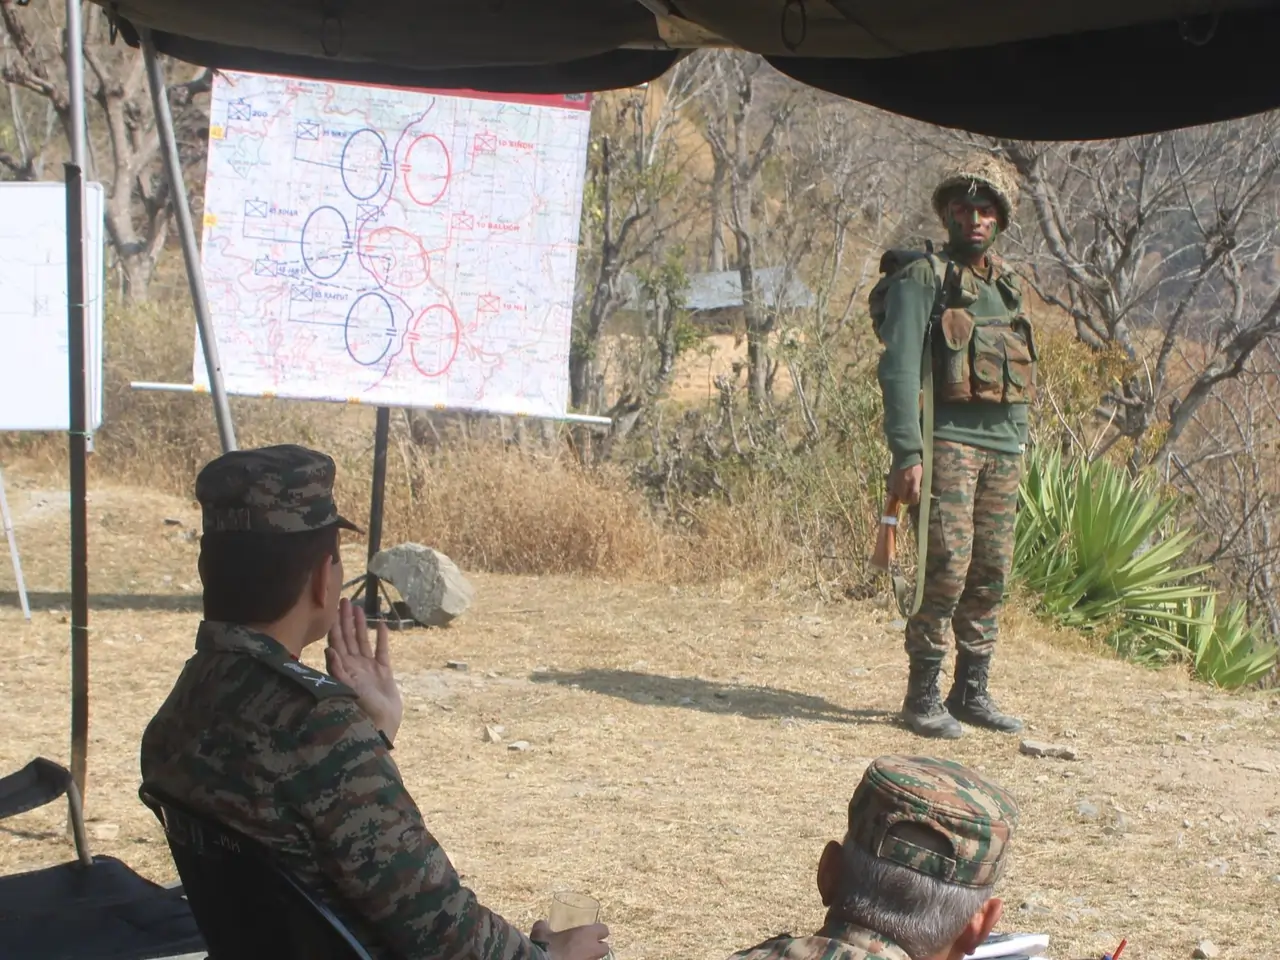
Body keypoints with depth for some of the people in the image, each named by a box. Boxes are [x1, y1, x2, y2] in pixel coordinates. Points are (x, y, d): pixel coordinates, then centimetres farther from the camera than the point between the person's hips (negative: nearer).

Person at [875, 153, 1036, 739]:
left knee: (991, 574, 6)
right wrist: (906, 453, -19)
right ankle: (922, 696, -5)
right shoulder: (923, 280, -2)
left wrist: (1020, 445, 15)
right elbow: (900, 368, -10)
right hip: (950, 441, -6)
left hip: (1005, 447, 7)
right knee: (949, 565, -14)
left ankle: (972, 692, 15)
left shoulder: (1006, 286, 19)